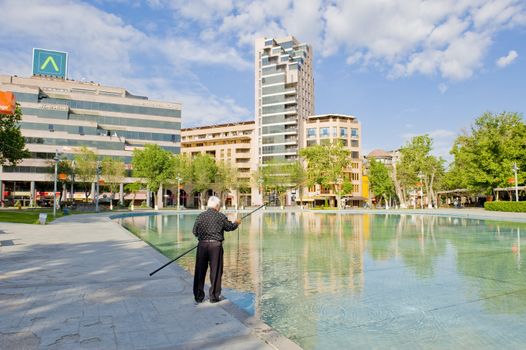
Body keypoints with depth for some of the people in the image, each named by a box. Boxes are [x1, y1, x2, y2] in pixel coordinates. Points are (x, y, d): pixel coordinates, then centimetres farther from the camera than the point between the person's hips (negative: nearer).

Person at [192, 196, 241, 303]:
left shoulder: (200, 216, 1)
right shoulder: (221, 216, -4)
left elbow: (194, 232, 5)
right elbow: (230, 227, 9)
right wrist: (236, 223, 29)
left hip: (202, 245, 2)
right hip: (215, 245, -2)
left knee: (200, 271, 12)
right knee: (216, 271, 7)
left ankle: (198, 296, 20)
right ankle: (214, 296, 13)